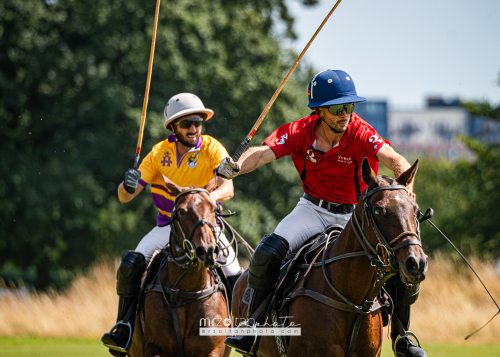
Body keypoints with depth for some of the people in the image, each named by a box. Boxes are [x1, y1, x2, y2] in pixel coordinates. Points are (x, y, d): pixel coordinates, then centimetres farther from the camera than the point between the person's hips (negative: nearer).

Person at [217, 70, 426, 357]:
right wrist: (236, 167, -46)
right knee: (269, 252, -24)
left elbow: (395, 160, -33)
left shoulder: (361, 133, -18)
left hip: (355, 214, -1)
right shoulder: (301, 132, -12)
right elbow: (263, 153, -24)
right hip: (314, 211, 1)